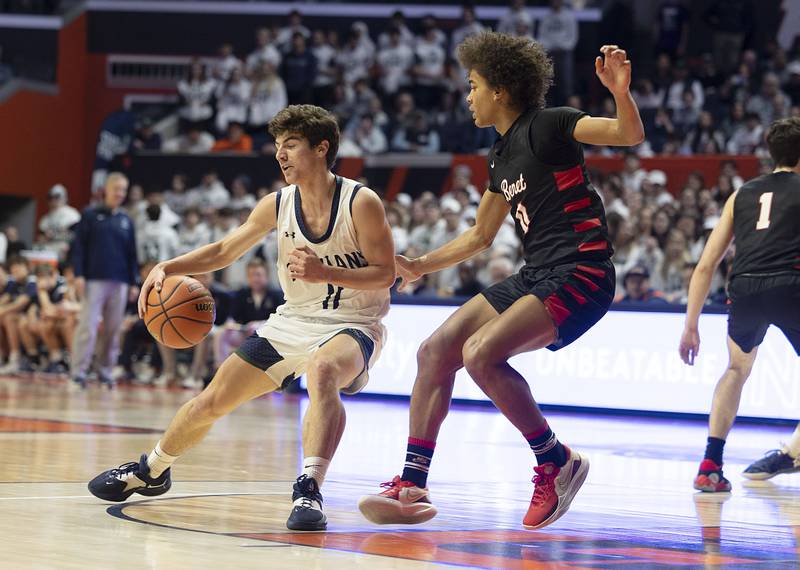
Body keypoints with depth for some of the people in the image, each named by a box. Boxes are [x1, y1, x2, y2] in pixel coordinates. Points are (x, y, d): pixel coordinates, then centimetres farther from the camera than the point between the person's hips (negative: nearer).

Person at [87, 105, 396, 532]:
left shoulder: (361, 203, -17)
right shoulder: (277, 205, -3)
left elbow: (385, 274, -16)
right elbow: (224, 251, 7)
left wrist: (325, 273, -31)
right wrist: (167, 268, -8)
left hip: (352, 324, -6)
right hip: (294, 320, 6)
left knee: (321, 368, -42)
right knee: (213, 400, 8)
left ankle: (309, 491, -47)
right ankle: (151, 470, 34)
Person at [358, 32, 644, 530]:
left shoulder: (549, 125, -6)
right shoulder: (502, 156, 18)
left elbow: (632, 135, -17)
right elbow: (480, 236, 29)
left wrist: (620, 92, -36)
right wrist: (422, 266, 23)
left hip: (581, 273, -9)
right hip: (536, 276, 9)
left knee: (481, 352, -25)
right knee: (436, 350, 1)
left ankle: (556, 462, -10)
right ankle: (412, 487, 4)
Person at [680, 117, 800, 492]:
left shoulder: (742, 195, 25)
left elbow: (705, 267, 21)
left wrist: (690, 327, 24)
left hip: (744, 289, 4)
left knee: (737, 370, 29)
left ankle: (711, 464, 16)